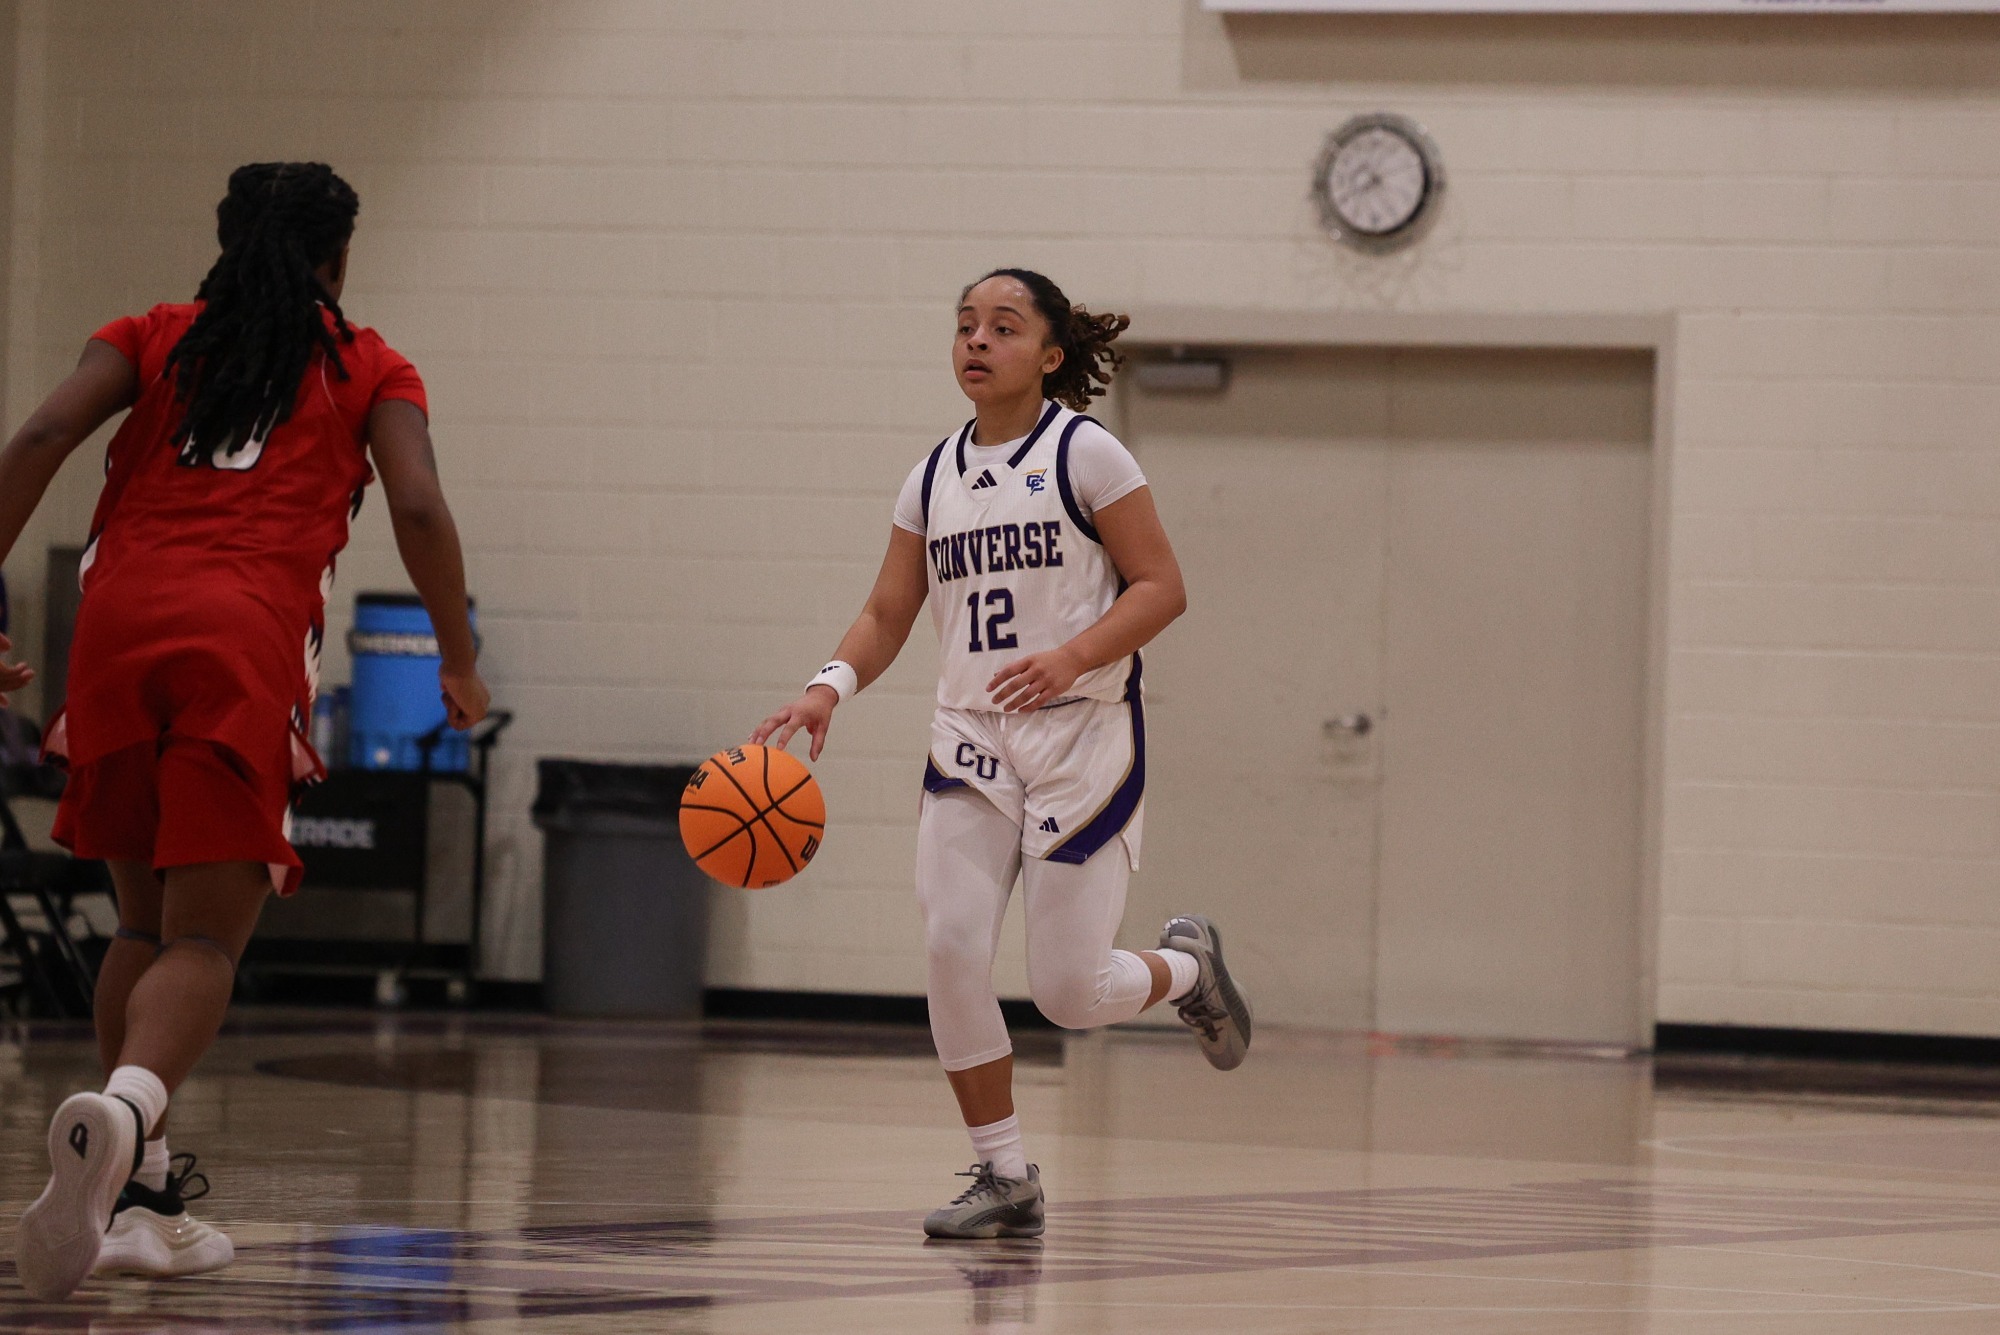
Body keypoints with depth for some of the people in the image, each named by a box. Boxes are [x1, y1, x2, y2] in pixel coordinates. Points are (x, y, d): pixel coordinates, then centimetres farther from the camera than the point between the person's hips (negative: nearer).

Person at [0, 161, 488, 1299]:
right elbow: (419, 510, 3)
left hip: (121, 619, 3)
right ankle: (124, 1109, -38)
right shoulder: (368, 369, 18)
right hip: (247, 643, -3)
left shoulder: (153, 339, 22)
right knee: (206, 937, -7)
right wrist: (461, 663, 14)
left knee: (148, 920, 18)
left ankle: (138, 1192, 14)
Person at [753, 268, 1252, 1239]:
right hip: (971, 739, 5)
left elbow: (1161, 587, -8)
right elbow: (887, 615, 11)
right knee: (950, 948, -11)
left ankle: (1186, 967, 30)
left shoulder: (1083, 454, -5)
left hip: (1082, 733, -5)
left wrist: (1072, 657, -23)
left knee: (1067, 992, -6)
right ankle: (1005, 1178, 3)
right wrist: (829, 687, -9)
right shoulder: (934, 477, 10)